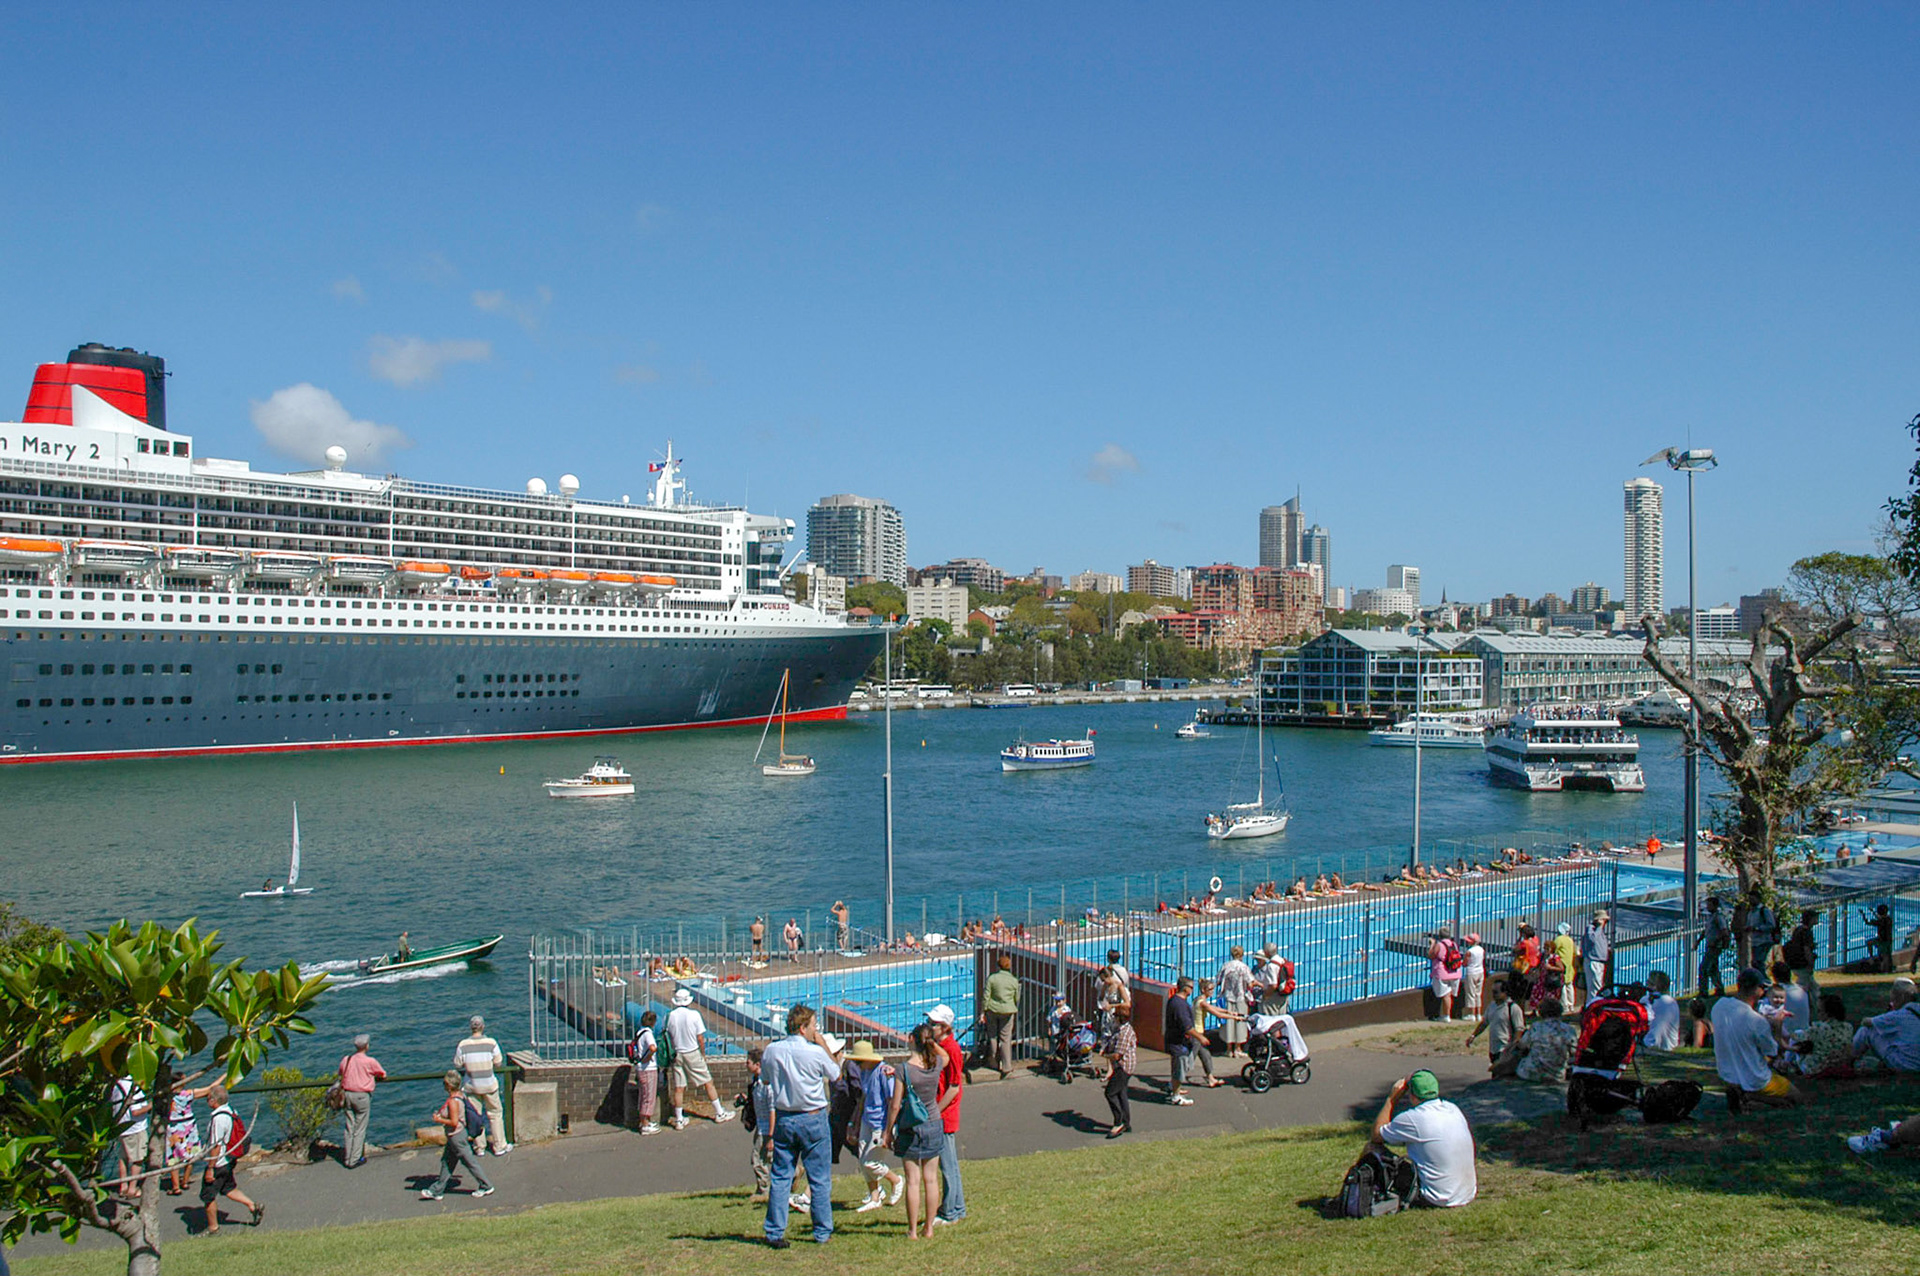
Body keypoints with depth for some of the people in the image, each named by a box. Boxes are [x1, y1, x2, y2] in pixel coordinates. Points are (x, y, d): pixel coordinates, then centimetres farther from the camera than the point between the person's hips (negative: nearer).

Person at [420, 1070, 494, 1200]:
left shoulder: (453, 1101, -26)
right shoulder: (458, 1096, 3)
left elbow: (454, 1122, -27)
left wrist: (439, 1120, -17)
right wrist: (441, 1114, 13)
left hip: (456, 1137, -10)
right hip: (454, 1136, 10)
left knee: (470, 1162, 3)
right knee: (446, 1162, 18)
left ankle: (486, 1187, 14)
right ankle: (437, 1191, 30)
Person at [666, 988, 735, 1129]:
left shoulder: (671, 1015, -4)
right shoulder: (694, 1014, -11)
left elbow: (670, 1037, 4)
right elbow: (700, 1038, -8)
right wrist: (703, 1054, 4)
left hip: (678, 1054, 3)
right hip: (693, 1054, -3)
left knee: (679, 1088, 8)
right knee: (708, 1083, 8)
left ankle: (679, 1120, 12)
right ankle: (719, 1114, 14)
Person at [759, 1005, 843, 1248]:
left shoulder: (771, 1051, -4)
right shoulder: (816, 1052, -16)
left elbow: (765, 1080, 12)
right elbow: (836, 1073, 1)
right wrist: (824, 1045, 6)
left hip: (783, 1118, 4)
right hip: (813, 1118, -3)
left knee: (780, 1177, 10)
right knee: (820, 1179, 8)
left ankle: (775, 1233, 10)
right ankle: (822, 1232, 13)